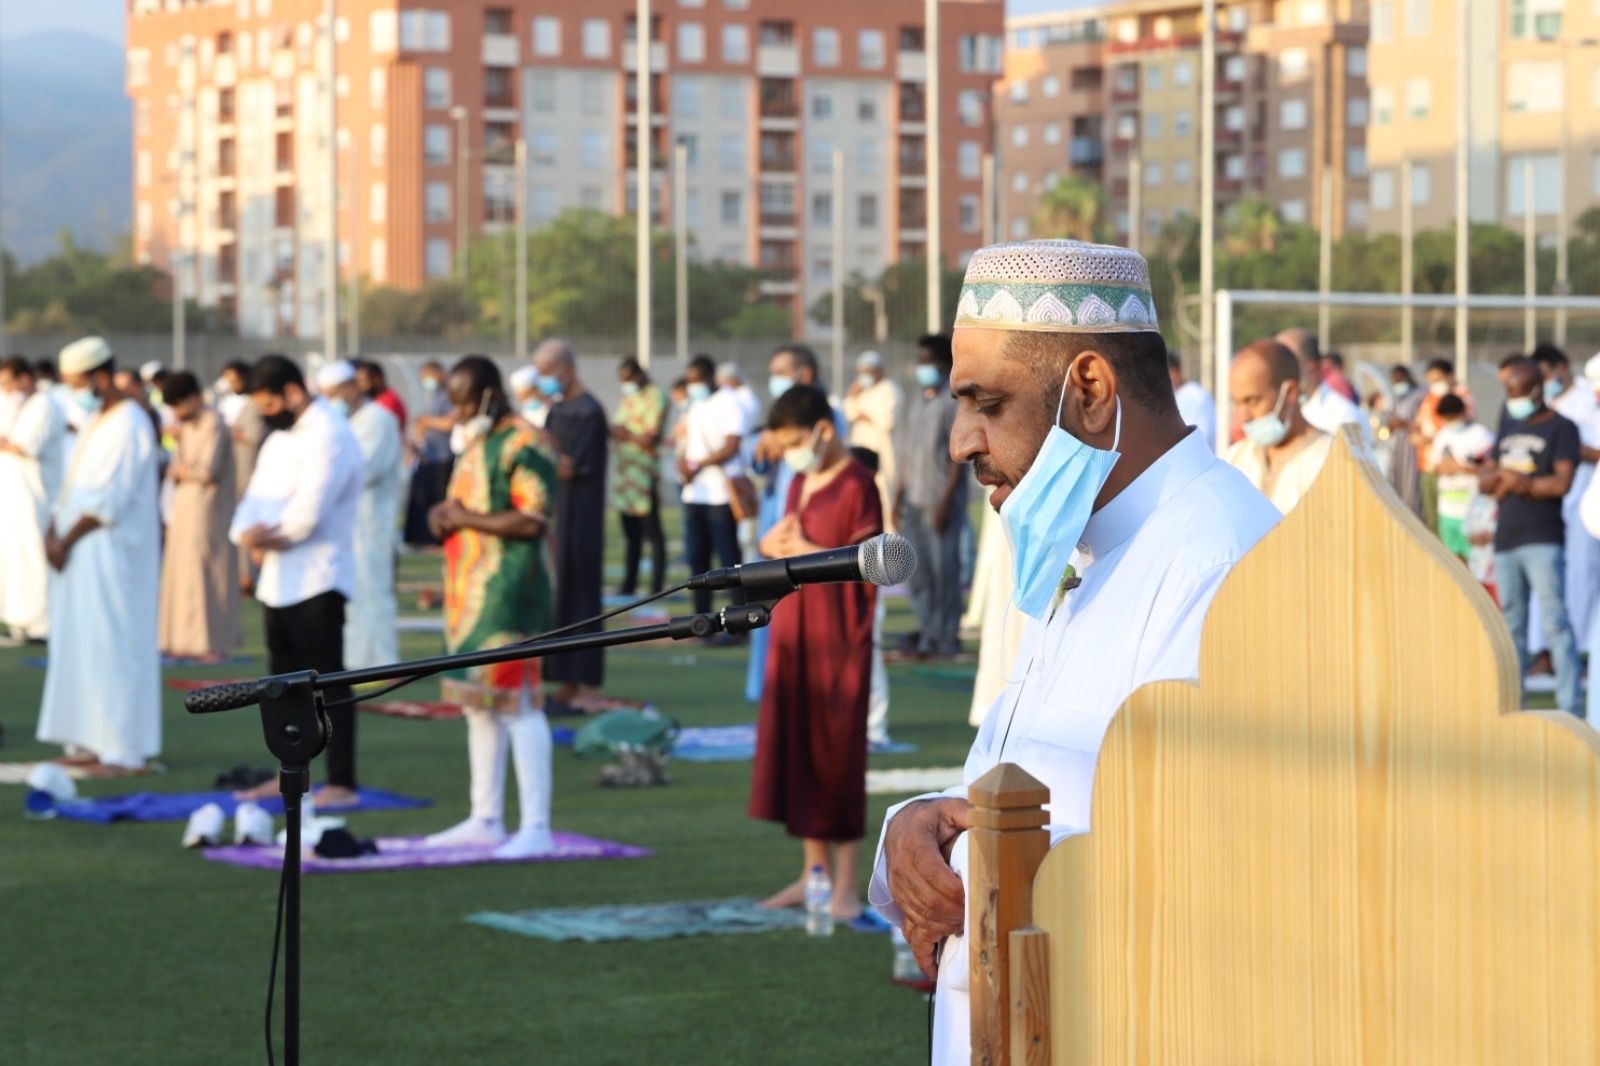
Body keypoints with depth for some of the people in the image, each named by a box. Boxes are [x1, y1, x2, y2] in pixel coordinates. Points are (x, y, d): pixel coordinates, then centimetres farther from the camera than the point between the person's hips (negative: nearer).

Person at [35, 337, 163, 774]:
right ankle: (92, 740, 13)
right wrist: (53, 531, -1)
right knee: (81, 647, 9)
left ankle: (125, 750, -5)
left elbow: (109, 500, -19)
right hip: (78, 554, 9)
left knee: (111, 648, -8)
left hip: (112, 554, -9)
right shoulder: (94, 422, 14)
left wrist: (67, 540, -16)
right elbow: (73, 484, 14)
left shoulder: (129, 426, -14)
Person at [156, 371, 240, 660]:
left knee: (204, 576, -7)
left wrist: (182, 470, -2)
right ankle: (188, 639, 12)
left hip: (208, 513, -9)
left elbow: (207, 472, -20)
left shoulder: (213, 425, -14)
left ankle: (212, 643, -3)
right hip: (186, 510, 9)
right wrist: (188, 471, -10)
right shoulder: (187, 426, 13)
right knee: (183, 575, 8)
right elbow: (174, 470, 12)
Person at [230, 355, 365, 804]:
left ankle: (342, 783, -6)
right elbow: (256, 499, 12)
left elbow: (306, 515, -23)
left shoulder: (328, 437, -14)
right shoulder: (279, 438, 18)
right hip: (278, 581, 10)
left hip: (317, 581, -9)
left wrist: (266, 535, -7)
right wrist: (249, 534, -9)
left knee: (327, 682, -8)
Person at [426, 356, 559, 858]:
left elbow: (533, 519, -20)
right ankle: (485, 819, 21)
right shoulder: (474, 444, 18)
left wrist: (466, 518, -14)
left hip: (509, 592, -10)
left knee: (516, 704, -11)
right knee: (477, 705, 13)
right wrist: (444, 513, 7)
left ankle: (536, 827, -10)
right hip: (468, 591, 10)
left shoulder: (522, 444, -12)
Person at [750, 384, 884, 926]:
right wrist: (773, 545, -1)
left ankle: (847, 885, 1)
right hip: (792, 631, 8)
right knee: (794, 749, 8)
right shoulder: (799, 485, 14)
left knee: (837, 754, -5)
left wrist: (807, 552, -16)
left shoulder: (857, 485, -11)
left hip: (837, 637, -8)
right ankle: (815, 872, 17)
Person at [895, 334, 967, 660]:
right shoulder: (919, 398, 16)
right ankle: (927, 632, 19)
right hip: (915, 498, 8)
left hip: (941, 499, -8)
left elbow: (959, 454, -11)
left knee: (944, 569, -4)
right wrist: (900, 494, 15)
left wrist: (946, 501, -16)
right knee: (918, 570, 10)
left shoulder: (954, 400, -7)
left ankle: (945, 639, 2)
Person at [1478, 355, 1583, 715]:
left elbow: (1562, 483, -14)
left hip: (1543, 540, -6)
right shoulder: (1508, 424, 17)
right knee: (1511, 626, 10)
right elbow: (1484, 481, 15)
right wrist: (1502, 477, -8)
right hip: (1506, 539, 6)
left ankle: (1571, 706, -14)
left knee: (1554, 620, -12)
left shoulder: (1561, 428, -2)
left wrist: (1513, 482, -8)